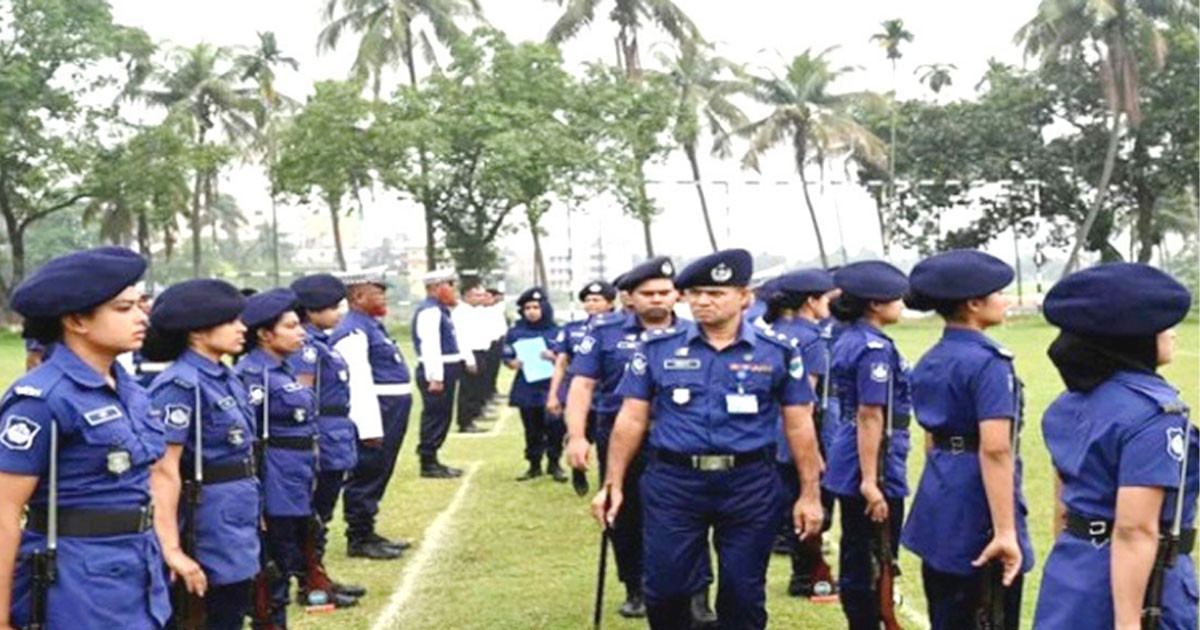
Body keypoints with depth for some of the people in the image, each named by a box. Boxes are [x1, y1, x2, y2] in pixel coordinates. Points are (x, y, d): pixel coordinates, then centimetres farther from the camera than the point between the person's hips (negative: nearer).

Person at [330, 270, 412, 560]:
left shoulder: (371, 326, 16)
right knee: (366, 478, -1)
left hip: (390, 413, 10)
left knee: (377, 476, 17)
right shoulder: (353, 331, -16)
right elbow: (358, 384, -22)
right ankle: (359, 539, 8)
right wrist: (370, 428, -24)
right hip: (374, 415, -10)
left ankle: (367, 533, 27)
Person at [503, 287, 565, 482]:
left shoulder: (556, 332, 0)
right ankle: (534, 465, 21)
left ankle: (554, 464, 13)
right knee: (532, 431, 9)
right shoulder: (516, 332, 5)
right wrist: (513, 363, -12)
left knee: (555, 429, -4)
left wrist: (555, 357, -18)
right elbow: (507, 357, 9)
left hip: (551, 388, -2)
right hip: (526, 390, 2)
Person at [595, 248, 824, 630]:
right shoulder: (657, 347, 2)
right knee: (666, 590, 4)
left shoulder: (778, 351, 0)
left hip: (750, 486, 0)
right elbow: (631, 420, 4)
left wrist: (810, 494, 1)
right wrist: (613, 484, 1)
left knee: (744, 595, 9)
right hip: (672, 483, 1)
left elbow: (799, 426, 3)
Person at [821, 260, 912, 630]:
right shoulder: (876, 349, -18)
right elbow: (870, 417, -22)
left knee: (855, 556, 15)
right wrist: (871, 482, -23)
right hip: (871, 465, -9)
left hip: (847, 464, 9)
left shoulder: (848, 340, 11)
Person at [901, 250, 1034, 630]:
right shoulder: (988, 362, -16)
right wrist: (1005, 531, -25)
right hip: (977, 518, -9)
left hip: (939, 509, 9)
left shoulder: (929, 362, 11)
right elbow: (995, 449, -24)